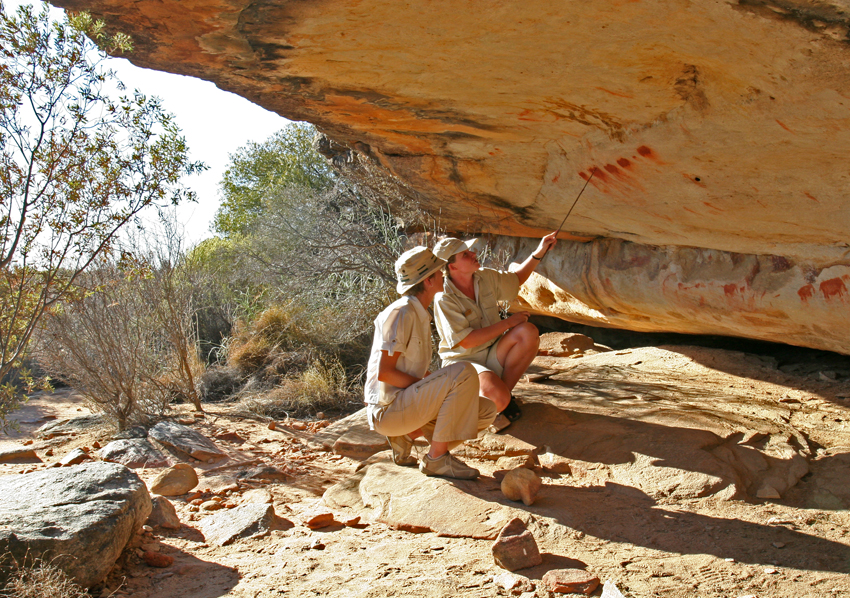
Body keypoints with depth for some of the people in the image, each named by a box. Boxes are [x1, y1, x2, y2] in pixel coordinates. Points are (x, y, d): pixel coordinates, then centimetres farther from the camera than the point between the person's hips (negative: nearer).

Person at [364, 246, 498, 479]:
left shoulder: (420, 314, 15)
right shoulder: (401, 313, -15)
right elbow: (383, 372, -20)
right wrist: (428, 385, -15)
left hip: (407, 403, 10)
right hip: (387, 409, -9)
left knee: (486, 412, 4)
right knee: (464, 373, -24)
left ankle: (405, 436, 7)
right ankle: (437, 457, -17)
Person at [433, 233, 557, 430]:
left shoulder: (485, 277, 0)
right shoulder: (444, 299, -21)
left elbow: (516, 279, 21)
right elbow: (466, 341, -24)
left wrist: (539, 253, 8)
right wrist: (508, 322, -18)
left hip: (492, 355, 7)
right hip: (463, 362, -7)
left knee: (529, 332, -18)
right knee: (498, 398, -34)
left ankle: (505, 397, -5)